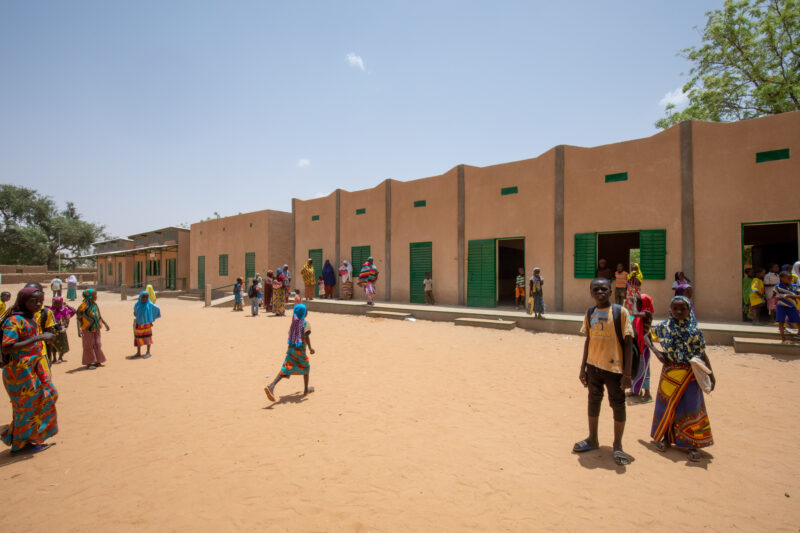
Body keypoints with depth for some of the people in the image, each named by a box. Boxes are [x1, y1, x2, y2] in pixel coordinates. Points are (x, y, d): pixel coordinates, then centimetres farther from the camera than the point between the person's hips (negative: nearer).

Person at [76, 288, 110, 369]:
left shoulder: (94, 304, 6)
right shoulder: (84, 305, -15)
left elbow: (99, 316, 17)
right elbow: (79, 318, -17)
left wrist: (105, 324, 20)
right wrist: (79, 329, -26)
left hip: (96, 328, 6)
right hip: (87, 329, -6)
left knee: (97, 344, 11)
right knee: (88, 345, 1)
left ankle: (97, 361, 22)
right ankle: (88, 363, 11)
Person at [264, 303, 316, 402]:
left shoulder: (294, 322, 12)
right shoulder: (305, 323, -10)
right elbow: (306, 336, -25)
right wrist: (310, 348, -22)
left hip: (291, 348, 6)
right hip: (300, 350, -6)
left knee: (285, 370, -1)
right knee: (306, 368, 16)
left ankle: (271, 386, -21)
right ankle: (306, 390, 27)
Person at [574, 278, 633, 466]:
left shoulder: (620, 312, -9)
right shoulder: (590, 313, 4)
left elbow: (628, 343, -9)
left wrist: (627, 373, -12)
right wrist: (583, 368, 10)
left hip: (614, 367, -4)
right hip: (593, 366, 5)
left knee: (618, 405, 7)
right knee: (593, 402, 16)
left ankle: (617, 446, 25)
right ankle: (592, 440, 33)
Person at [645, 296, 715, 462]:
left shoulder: (694, 330, -4)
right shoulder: (664, 327, -3)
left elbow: (702, 353, 1)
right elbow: (646, 336, 9)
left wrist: (711, 374, 0)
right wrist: (656, 352, -4)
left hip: (690, 375, -1)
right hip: (670, 373, 1)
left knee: (691, 408, 4)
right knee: (667, 405, 11)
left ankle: (692, 445, 16)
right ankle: (666, 438, 27)